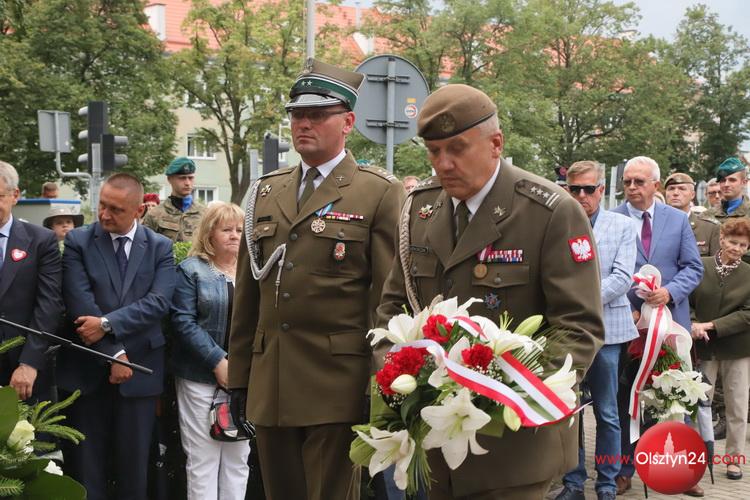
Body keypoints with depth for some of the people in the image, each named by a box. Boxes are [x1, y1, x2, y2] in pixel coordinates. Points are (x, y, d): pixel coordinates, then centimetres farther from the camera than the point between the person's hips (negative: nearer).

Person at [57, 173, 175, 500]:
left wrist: (107, 323, -18)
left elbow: (159, 301, -8)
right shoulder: (78, 242, 1)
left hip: (138, 372, 1)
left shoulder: (160, 247, 5)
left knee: (134, 465, 7)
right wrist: (114, 353, -13)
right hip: (86, 371, -1)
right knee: (85, 465, 4)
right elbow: (80, 302, -8)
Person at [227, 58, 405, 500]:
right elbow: (248, 293, 15)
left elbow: (389, 296, -5)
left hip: (337, 385, -5)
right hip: (269, 384, 5)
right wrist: (239, 374, 13)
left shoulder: (381, 193, -2)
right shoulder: (266, 192, 14)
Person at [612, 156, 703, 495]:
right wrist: (626, 310, -12)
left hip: (671, 321, 2)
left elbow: (693, 267, 3)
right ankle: (623, 471, 17)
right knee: (624, 399, 7)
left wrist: (670, 292, -14)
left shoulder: (678, 219, 5)